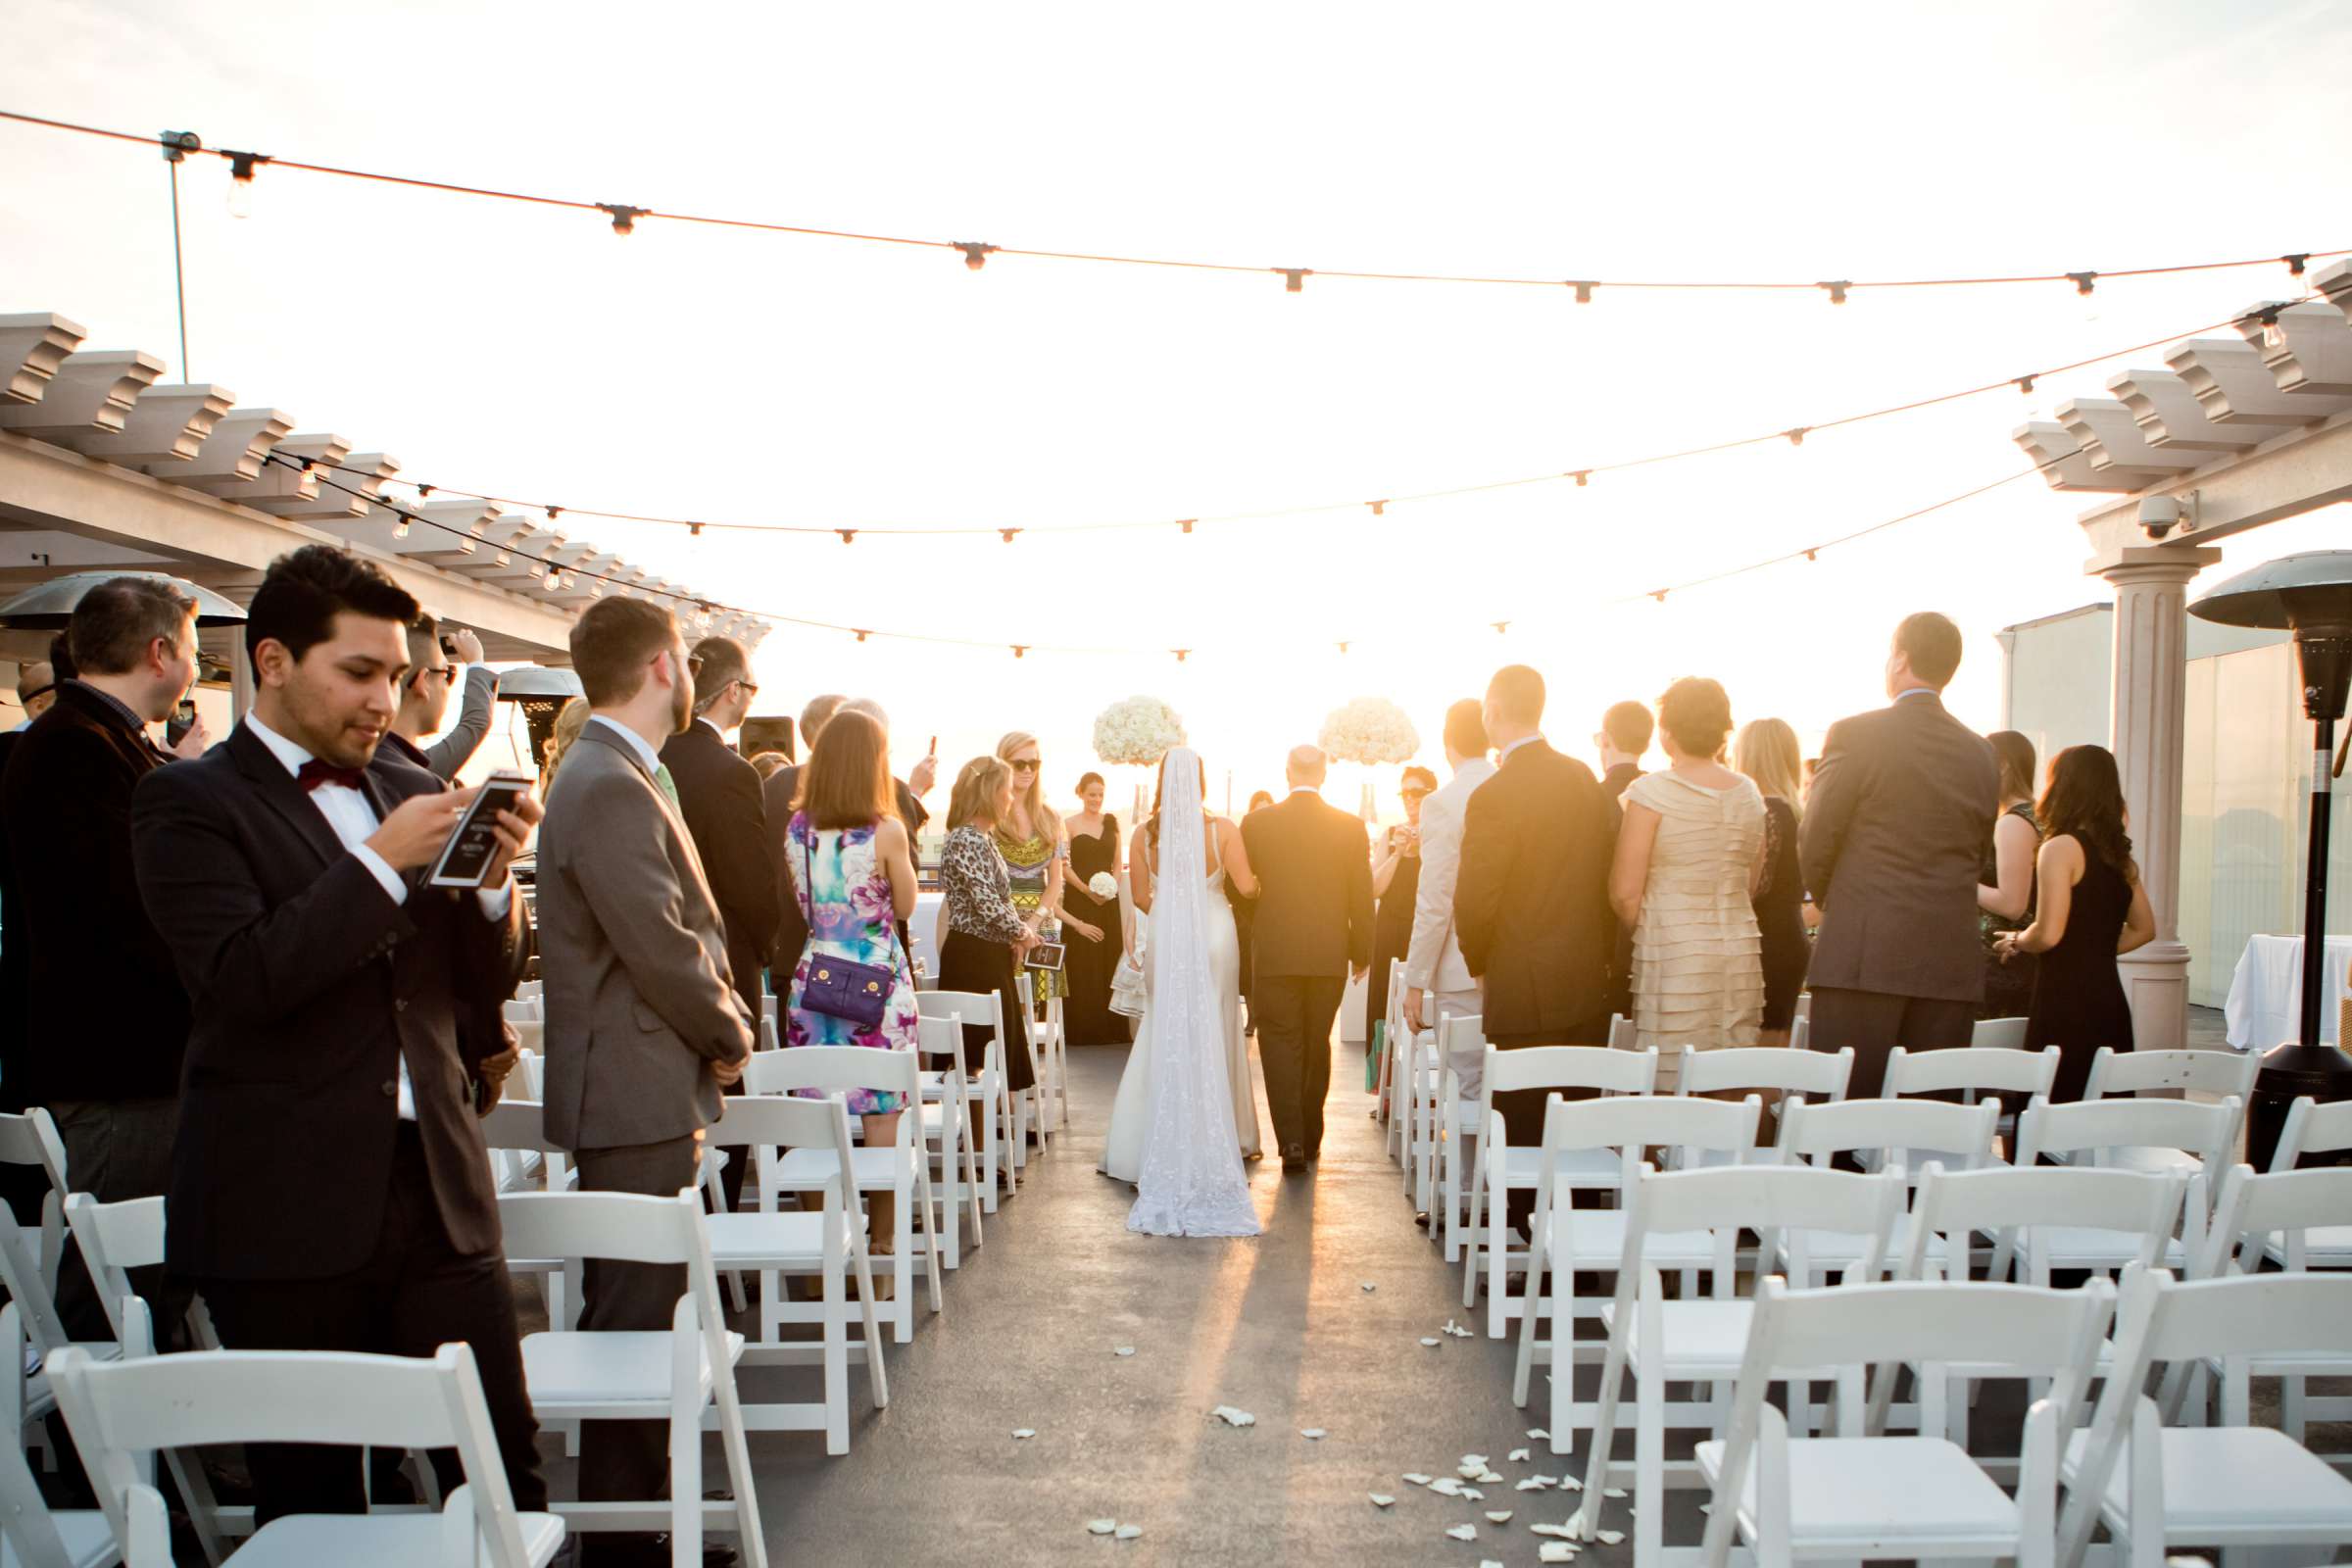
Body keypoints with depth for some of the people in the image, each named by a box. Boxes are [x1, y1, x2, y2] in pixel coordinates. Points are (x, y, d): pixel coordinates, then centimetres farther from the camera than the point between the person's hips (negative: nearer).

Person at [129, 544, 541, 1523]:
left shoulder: (410, 792, 12)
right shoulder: (190, 802, -2)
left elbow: (485, 983, 13)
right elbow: (240, 980, -17)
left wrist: (492, 879, -5)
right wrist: (382, 860, -19)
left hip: (440, 1190, 4)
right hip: (287, 1209, -4)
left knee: (503, 1473, 4)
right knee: (312, 1500, 9)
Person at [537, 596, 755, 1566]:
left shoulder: (615, 776, 15)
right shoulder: (609, 787, -19)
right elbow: (662, 948, -22)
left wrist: (722, 1026, 5)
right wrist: (729, 1036, -7)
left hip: (642, 1095, 10)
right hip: (636, 1099, -10)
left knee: (637, 1318, 17)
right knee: (633, 1321, 0)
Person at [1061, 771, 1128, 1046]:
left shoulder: (1111, 822, 10)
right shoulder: (1069, 825, -1)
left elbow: (1117, 862, 11)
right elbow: (1065, 866, -5)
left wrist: (1112, 887, -6)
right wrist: (1088, 890, -15)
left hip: (1108, 900, 4)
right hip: (1078, 901, -4)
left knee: (1109, 960, 5)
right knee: (1081, 965, -3)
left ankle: (1110, 1027, 12)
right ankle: (1082, 1030, 2)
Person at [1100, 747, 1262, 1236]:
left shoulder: (1145, 833, -4)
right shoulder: (1222, 829, -10)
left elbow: (1141, 897, 2)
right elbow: (1247, 885, -9)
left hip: (1166, 943, 1)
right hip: (1214, 940, -1)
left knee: (1165, 1041, 12)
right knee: (1211, 1041, 11)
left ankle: (1163, 1153, 15)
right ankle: (1208, 1152, 19)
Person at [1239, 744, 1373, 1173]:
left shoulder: (1256, 824, -4)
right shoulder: (1350, 827, -2)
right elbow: (1361, 897, 1)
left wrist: (1244, 948, 16)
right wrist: (1362, 952, 12)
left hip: (1274, 955, -2)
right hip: (1329, 955, 2)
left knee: (1281, 1046, 3)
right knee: (1316, 1045, 15)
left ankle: (1292, 1142, -6)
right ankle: (1310, 1137, 24)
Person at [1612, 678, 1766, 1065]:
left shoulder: (1651, 791, -9)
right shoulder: (1749, 794, 9)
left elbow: (1625, 893, -8)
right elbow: (1750, 888, 17)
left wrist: (1638, 929, 10)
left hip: (1673, 959, -6)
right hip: (1741, 959, 6)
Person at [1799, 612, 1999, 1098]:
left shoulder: (1854, 735, -6)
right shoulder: (1982, 754, 10)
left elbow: (1814, 845, -3)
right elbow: (1976, 855, 15)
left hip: (1863, 955, -5)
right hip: (1951, 963, 5)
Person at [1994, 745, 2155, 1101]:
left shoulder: (2061, 848, -11)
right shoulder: (2120, 855, 12)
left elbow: (2048, 934, -17)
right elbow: (2143, 929, 22)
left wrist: (2016, 941, 1)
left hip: (2065, 1004, -8)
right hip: (2110, 1002, 8)